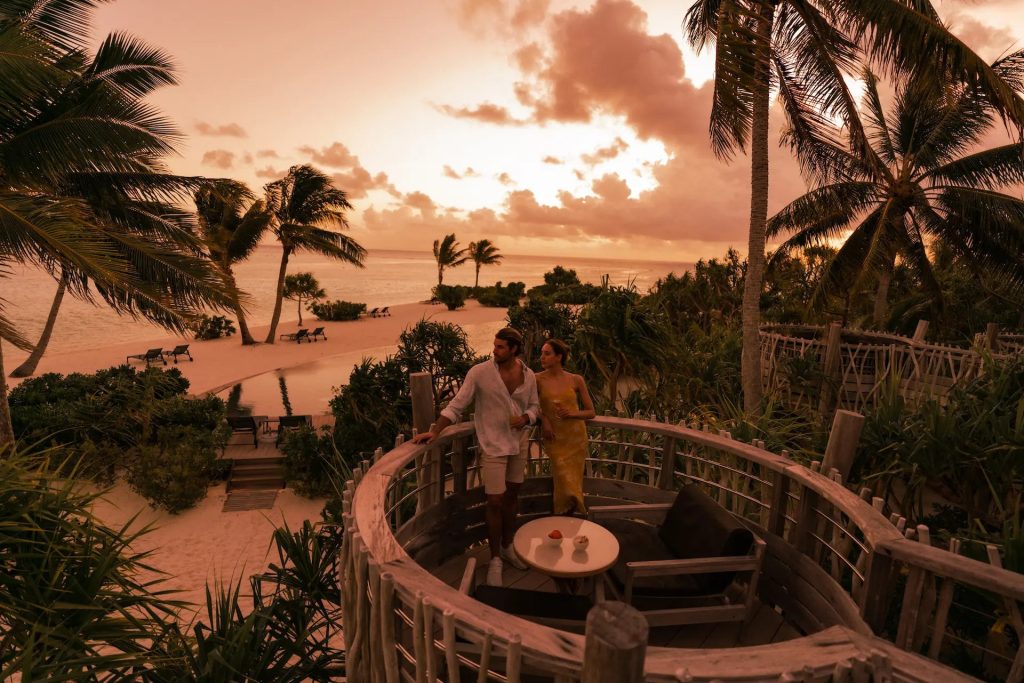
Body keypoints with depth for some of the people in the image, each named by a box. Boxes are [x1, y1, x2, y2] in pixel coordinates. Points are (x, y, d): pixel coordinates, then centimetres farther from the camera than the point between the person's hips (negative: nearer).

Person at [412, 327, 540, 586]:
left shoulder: (528, 375, -3)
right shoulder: (479, 372, -14)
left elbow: (534, 406, 9)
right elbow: (457, 405, -12)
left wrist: (525, 418, -13)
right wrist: (434, 432, -19)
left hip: (520, 444, 4)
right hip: (493, 446, -4)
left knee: (512, 495, 17)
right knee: (495, 502, -2)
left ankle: (507, 546, 37)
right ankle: (494, 560, 17)